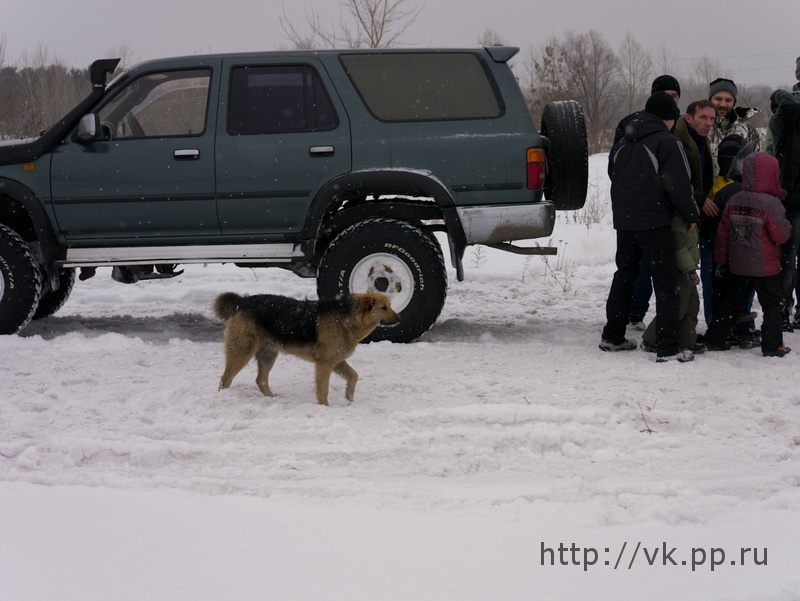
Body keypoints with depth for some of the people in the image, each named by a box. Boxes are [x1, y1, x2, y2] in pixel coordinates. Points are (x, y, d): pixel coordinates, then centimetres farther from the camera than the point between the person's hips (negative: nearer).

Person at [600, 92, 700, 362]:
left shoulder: (621, 144, 13)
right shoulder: (667, 142, -11)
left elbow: (614, 178, 21)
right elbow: (678, 185, -14)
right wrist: (691, 215, -2)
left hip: (624, 221, 7)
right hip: (655, 223, -7)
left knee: (623, 277, 19)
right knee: (666, 283, -3)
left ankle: (612, 336, 25)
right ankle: (667, 348, -6)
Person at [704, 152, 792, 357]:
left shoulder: (734, 201, -2)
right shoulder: (772, 204, -18)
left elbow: (723, 233, 4)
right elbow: (781, 235, -15)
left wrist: (721, 261, 13)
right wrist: (786, 223, 6)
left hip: (737, 266, 5)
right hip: (766, 268, -5)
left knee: (731, 301, 17)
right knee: (771, 304, 7)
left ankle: (714, 339, 20)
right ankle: (772, 345, 5)